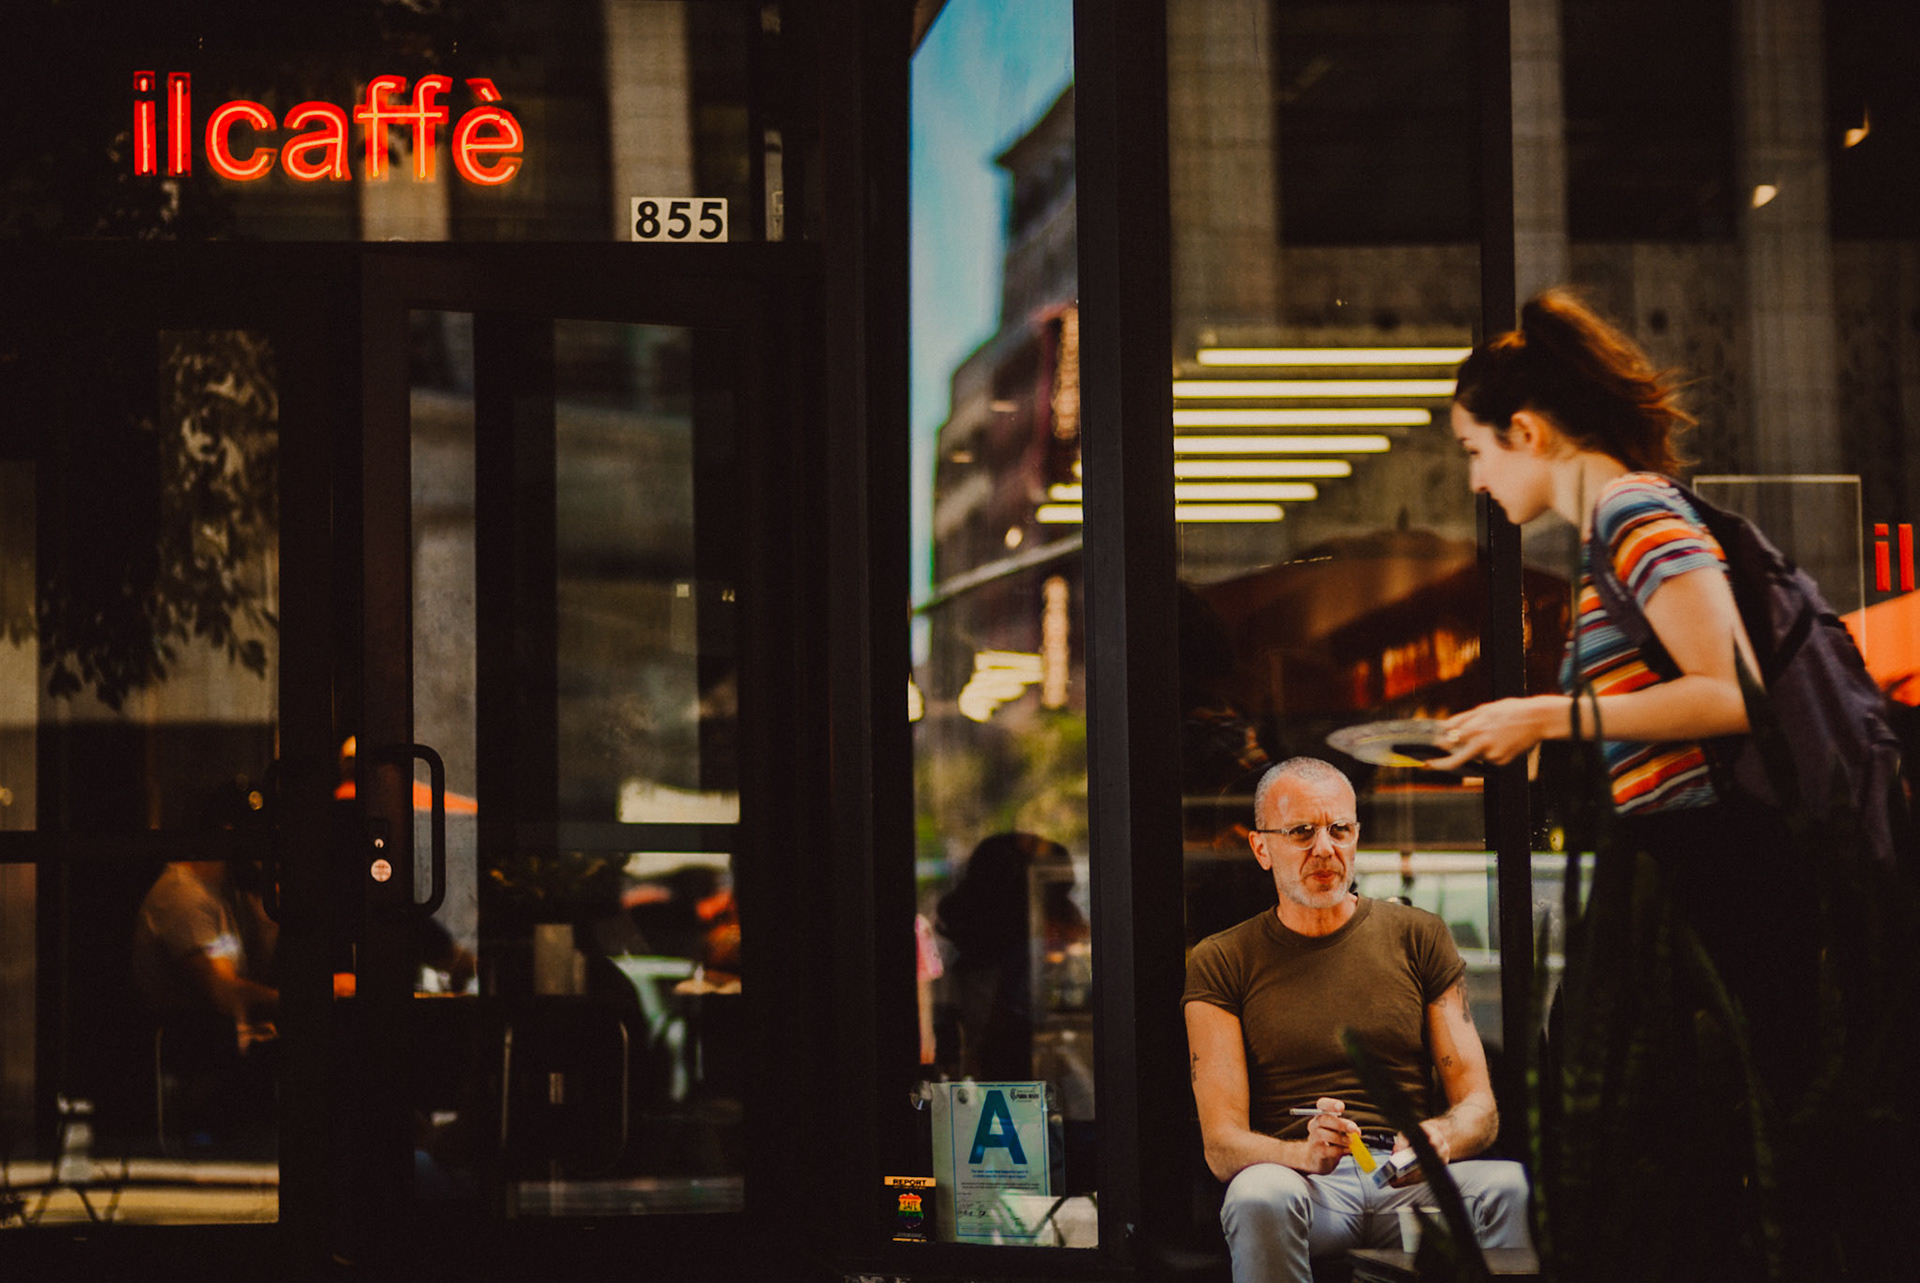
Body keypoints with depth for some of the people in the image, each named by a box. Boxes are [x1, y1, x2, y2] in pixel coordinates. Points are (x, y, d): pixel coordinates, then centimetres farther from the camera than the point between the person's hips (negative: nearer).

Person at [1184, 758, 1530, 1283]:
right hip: (1300, 1181, -1)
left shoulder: (1418, 937, 16)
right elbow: (1222, 1143, 1)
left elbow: (1478, 1107, 11)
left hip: (1406, 1180, 1)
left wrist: (1439, 1138, -15)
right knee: (1260, 1196, -38)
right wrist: (1306, 1154, -23)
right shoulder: (1219, 963, 10)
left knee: (1508, 1187, -33)